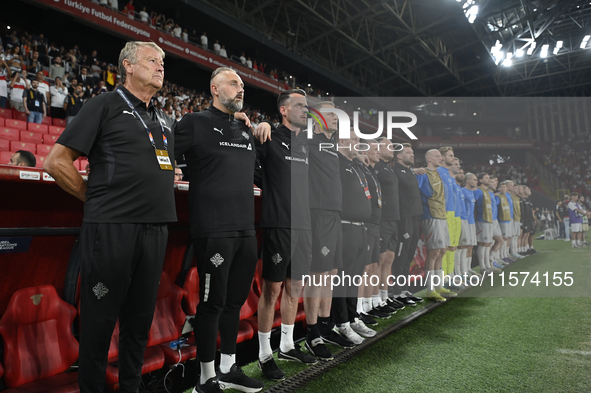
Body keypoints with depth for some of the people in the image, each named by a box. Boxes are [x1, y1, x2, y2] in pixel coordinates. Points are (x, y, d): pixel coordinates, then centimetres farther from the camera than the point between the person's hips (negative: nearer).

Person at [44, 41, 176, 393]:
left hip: (155, 228, 6)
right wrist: (97, 199, -1)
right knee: (100, 318, 5)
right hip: (112, 227, -6)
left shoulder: (165, 121, 19)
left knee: (141, 318, 15)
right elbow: (56, 161, -4)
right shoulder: (106, 105, 0)